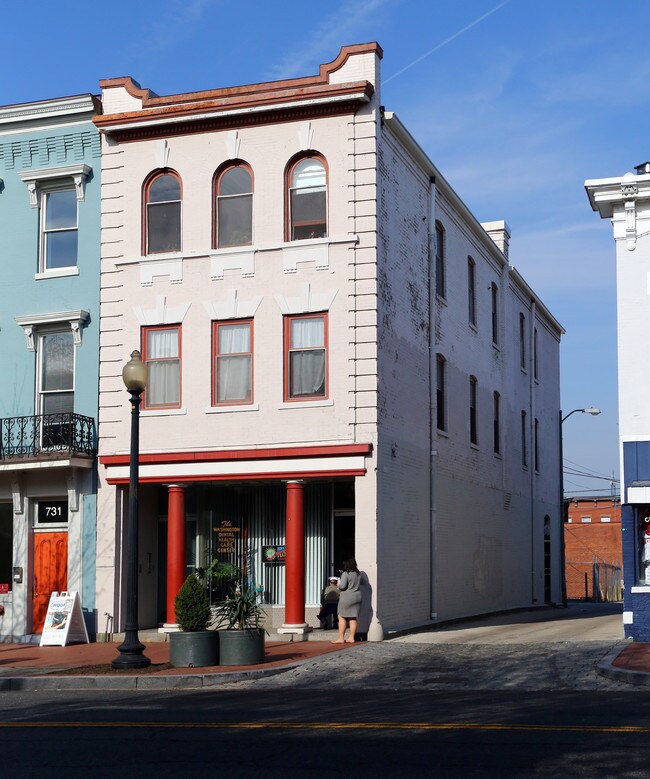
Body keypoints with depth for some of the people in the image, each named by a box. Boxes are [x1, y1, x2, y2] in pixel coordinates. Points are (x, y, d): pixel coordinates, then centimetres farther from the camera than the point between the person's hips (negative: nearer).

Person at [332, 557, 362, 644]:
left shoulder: (346, 574, -13)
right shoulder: (358, 574, 8)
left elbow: (342, 586, -19)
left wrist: (339, 585, 0)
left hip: (347, 598, -7)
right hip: (357, 597, 7)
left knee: (342, 617, -1)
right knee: (353, 618, 8)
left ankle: (341, 638, -4)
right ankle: (351, 638, 9)